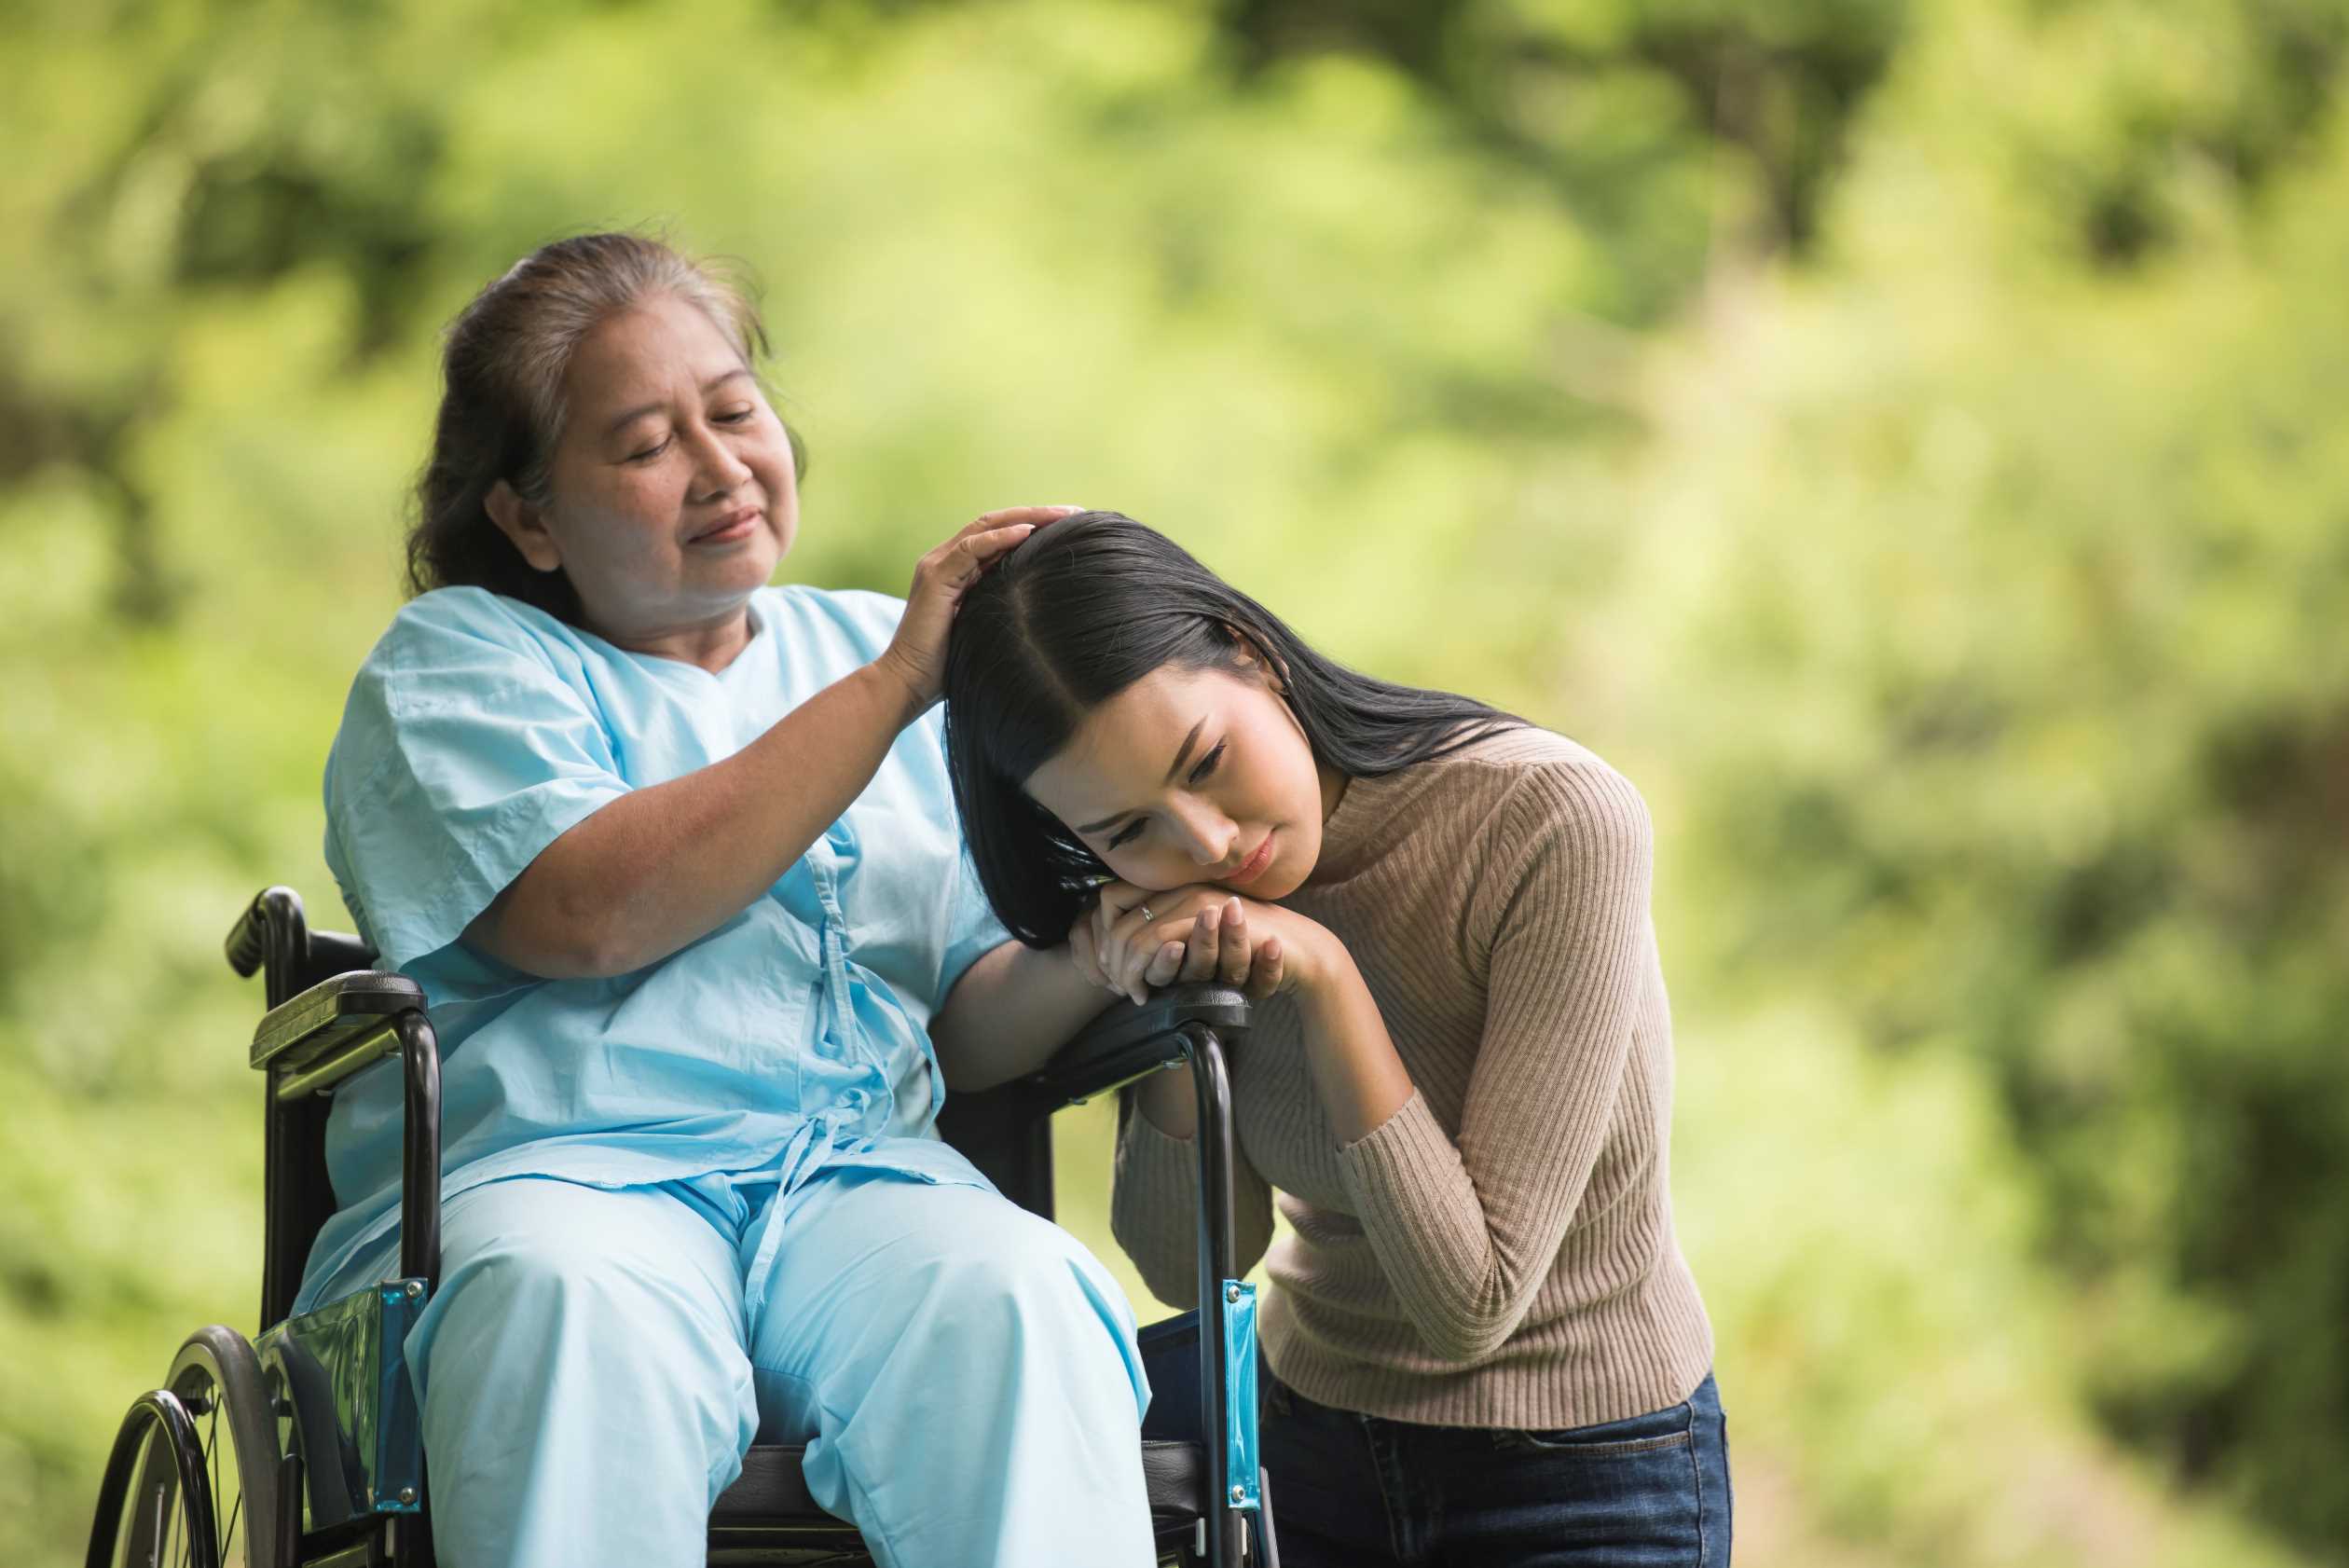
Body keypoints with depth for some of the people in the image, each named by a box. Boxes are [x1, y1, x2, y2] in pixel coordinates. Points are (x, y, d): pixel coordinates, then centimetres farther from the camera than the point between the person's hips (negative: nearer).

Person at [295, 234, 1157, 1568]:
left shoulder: (869, 647, 26)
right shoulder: (460, 660, 14)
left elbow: (972, 1028, 19)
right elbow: (594, 914, -9)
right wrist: (893, 690, -8)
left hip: (861, 1176, 3)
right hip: (554, 1171, -3)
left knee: (1011, 1298, -33)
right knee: (577, 1304, -40)